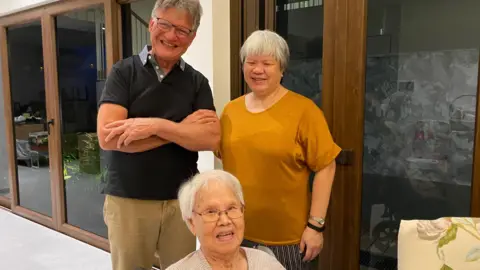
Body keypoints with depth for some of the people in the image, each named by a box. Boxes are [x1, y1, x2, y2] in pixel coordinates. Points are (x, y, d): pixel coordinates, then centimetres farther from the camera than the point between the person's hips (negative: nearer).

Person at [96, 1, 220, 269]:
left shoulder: (197, 82, 2)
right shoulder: (124, 72, -5)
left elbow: (211, 138, -10)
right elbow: (108, 137, -17)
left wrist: (156, 125, -22)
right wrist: (182, 128, -15)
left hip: (182, 199, 2)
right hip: (128, 200, -1)